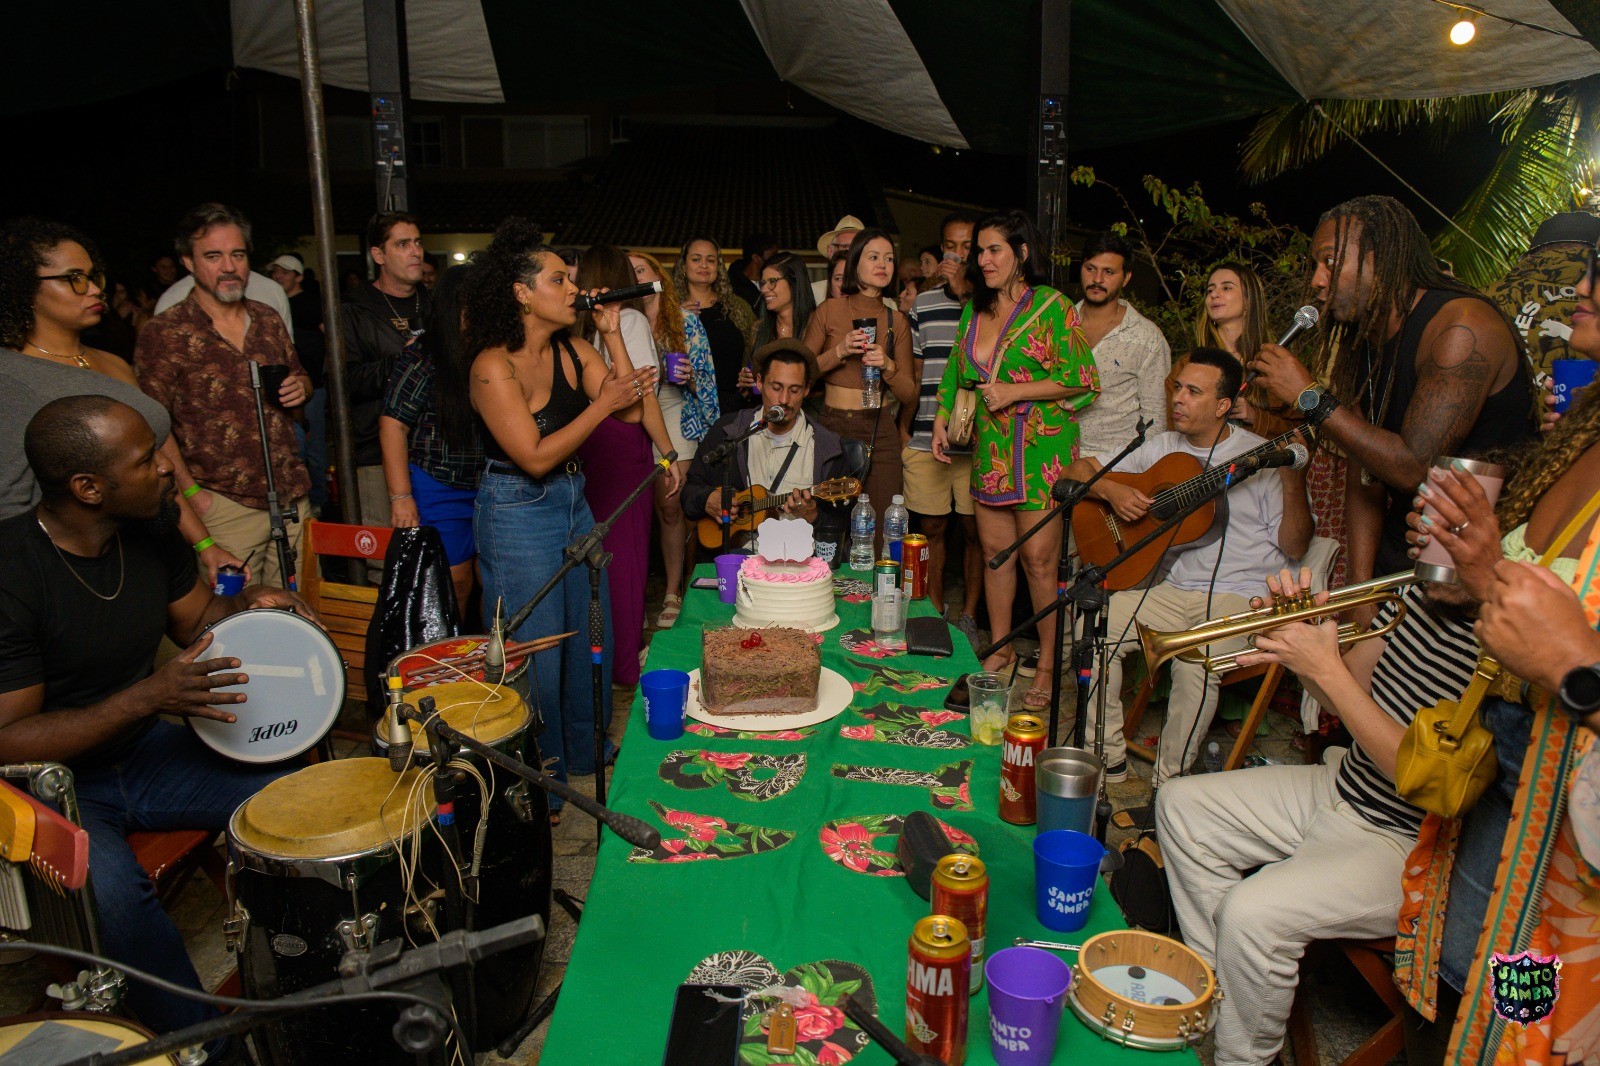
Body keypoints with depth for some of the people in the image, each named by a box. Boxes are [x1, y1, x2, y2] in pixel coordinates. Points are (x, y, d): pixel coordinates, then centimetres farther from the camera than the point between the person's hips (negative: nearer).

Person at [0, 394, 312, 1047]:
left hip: (145, 749, 6)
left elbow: (192, 620, 12)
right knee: (109, 891, -34)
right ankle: (208, 1043, -9)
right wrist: (148, 696, -31)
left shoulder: (152, 527, -5)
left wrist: (246, 604, -10)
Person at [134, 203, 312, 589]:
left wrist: (300, 387, 2)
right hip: (225, 506, -4)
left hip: (293, 498, 5)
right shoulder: (164, 334, -4)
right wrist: (191, 492, -15)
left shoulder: (269, 321, 12)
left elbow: (300, 376, 26)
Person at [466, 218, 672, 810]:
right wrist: (602, 403, -21)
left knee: (591, 637, 18)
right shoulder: (494, 367, -20)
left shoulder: (573, 350, 1)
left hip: (573, 502, 8)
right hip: (517, 512, -7)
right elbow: (536, 457, -23)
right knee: (533, 651, 5)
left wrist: (612, 333, -6)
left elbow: (632, 409, -2)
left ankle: (587, 750, 40)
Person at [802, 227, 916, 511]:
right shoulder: (829, 311, 2)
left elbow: (909, 396, 6)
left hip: (880, 434, 1)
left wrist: (887, 366, -11)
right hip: (831, 426, -1)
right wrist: (839, 351, -12)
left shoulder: (897, 321, 7)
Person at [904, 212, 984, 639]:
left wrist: (965, 293, -14)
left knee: (975, 529, 4)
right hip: (926, 439, 2)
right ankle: (934, 612, 22)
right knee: (932, 527, 8)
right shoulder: (924, 303, 12)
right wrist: (903, 429, 13)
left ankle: (968, 615, 18)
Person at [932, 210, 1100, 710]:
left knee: (1039, 559, -5)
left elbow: (1083, 378, -11)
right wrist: (943, 415, 11)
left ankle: (1048, 665, 8)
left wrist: (1014, 392, -15)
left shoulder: (1050, 305, -7)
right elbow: (957, 369, 25)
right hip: (989, 451, 6)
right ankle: (1000, 648, 26)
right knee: (994, 551, 11)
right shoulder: (975, 308, 13)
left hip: (1040, 449, -6)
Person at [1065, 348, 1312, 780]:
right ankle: (1108, 757, -6)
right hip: (1171, 590, 5)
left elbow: (1293, 548, -4)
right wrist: (1112, 490, -9)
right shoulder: (1162, 448, 12)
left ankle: (1170, 784, -14)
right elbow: (1080, 470, 12)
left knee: (1194, 665, -33)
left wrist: (1293, 484, -21)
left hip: (1239, 596, -5)